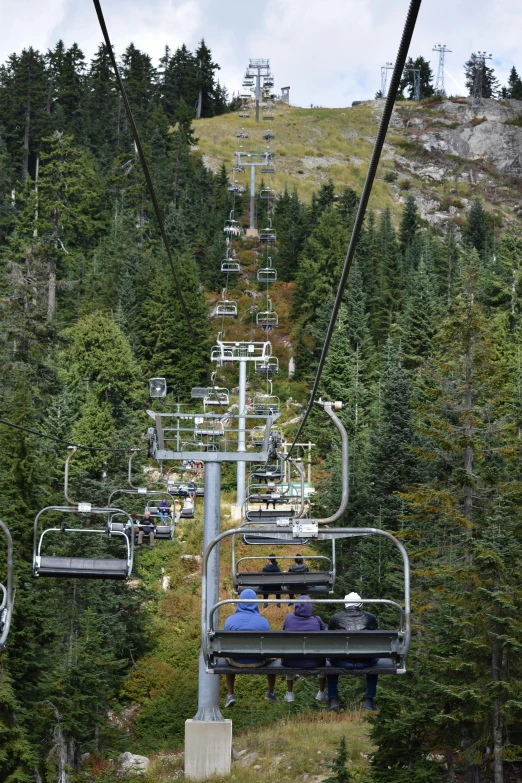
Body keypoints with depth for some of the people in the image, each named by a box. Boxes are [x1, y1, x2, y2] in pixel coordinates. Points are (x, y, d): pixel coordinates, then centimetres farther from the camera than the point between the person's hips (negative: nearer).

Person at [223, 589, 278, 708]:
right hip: (258, 662, -1)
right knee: (271, 658, 34)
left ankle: (230, 694, 30)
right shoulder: (263, 621, -14)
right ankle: (271, 692, 44)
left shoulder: (230, 620, -12)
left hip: (237, 662, 1)